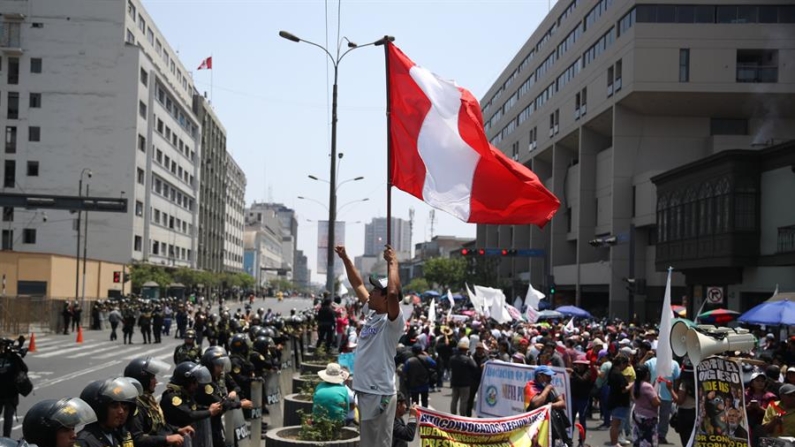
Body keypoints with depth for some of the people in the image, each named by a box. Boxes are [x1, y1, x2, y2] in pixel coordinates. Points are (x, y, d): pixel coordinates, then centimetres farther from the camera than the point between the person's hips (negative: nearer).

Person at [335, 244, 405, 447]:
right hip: (364, 390, 9)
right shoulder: (372, 314, 10)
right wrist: (345, 258, 17)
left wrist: (392, 263, -22)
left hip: (379, 393, -9)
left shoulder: (393, 322, -14)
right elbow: (358, 285, 20)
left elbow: (393, 293, -33)